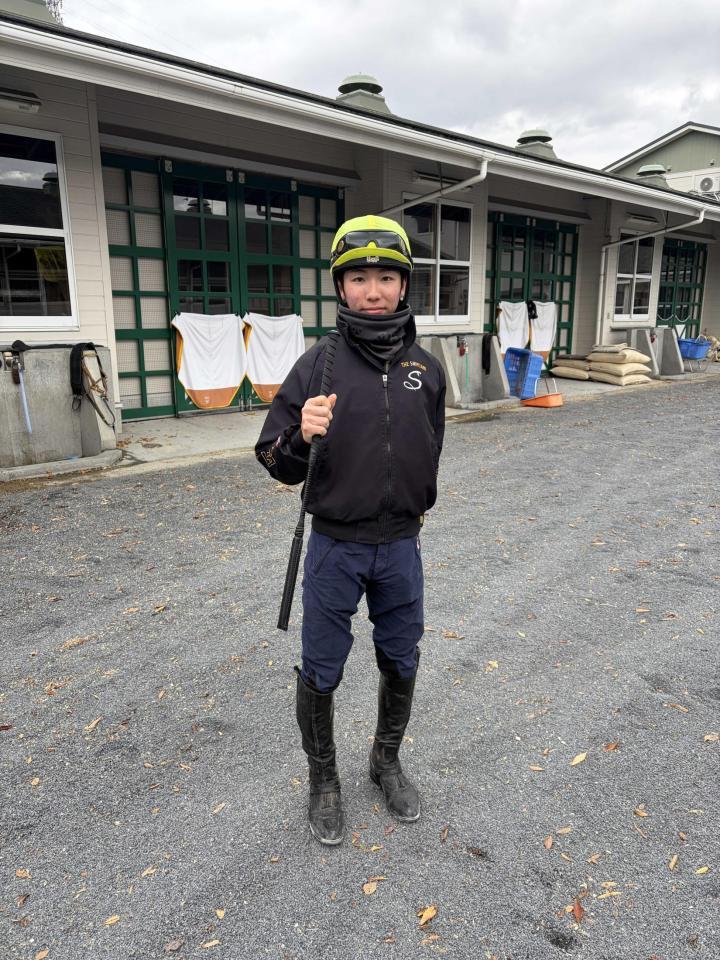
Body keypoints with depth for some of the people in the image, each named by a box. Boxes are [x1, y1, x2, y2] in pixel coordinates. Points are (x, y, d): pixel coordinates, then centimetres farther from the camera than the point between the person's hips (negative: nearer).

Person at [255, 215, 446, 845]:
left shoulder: (427, 369, -1)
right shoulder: (319, 363, -11)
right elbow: (276, 460, -9)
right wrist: (302, 438, -29)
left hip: (401, 546, 3)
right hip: (335, 548, -3)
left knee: (401, 663, 17)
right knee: (321, 673, 11)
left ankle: (387, 760, 44)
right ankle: (323, 779, 37)